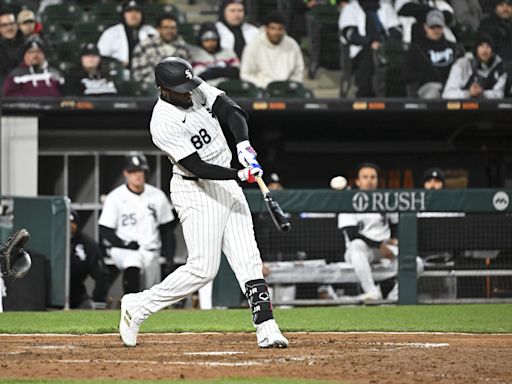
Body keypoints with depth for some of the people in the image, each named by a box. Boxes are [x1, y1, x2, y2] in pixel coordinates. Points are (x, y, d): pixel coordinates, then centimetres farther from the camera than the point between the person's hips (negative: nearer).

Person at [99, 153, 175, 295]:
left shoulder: (157, 196, 7)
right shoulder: (115, 197, -3)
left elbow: (166, 229, 14)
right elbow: (105, 232, -4)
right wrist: (126, 244, -18)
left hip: (151, 252, 5)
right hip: (122, 250, -5)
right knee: (132, 263, -39)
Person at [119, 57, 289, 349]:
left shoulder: (199, 90, -2)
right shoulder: (163, 123, -22)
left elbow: (233, 112, -9)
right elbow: (197, 167, -25)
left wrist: (244, 144, -28)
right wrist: (241, 175, -35)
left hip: (226, 183, 7)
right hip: (195, 191, -7)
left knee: (248, 259, 0)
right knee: (203, 269, -9)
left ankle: (267, 329, -4)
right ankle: (138, 307, 6)